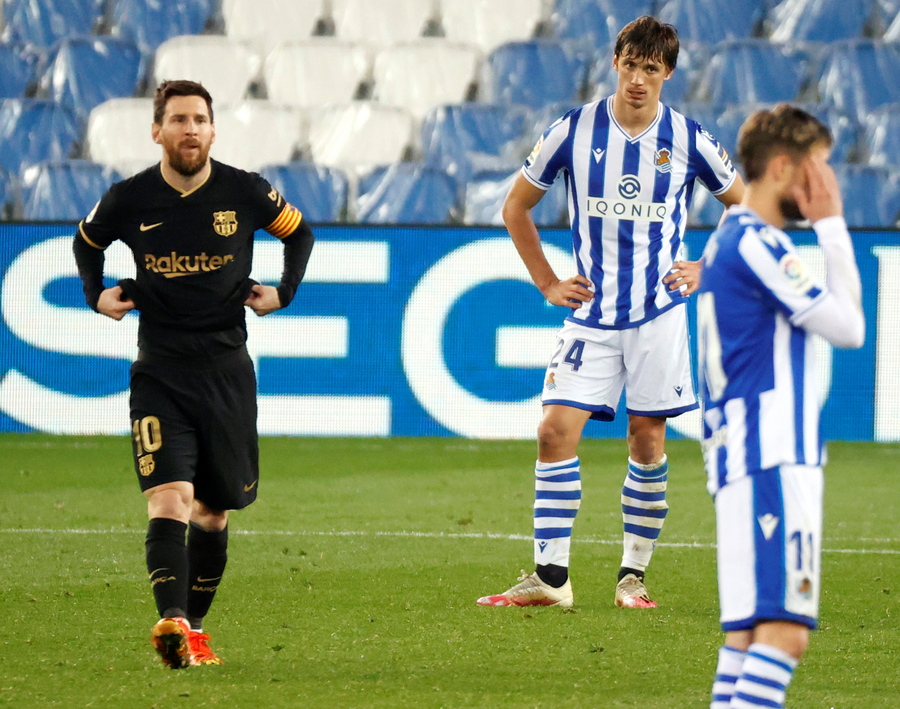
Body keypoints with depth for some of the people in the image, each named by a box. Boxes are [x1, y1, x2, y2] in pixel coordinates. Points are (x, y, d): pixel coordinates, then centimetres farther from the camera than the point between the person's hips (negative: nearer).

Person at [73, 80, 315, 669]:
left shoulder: (246, 193, -3)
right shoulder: (129, 200, -3)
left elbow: (300, 233, 16)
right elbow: (87, 242, 20)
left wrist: (284, 291, 4)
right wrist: (97, 294, 7)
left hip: (228, 371, 2)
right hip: (159, 372, -2)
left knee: (213, 511, 9)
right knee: (169, 498, -19)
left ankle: (194, 626, 22)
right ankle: (172, 620, -33)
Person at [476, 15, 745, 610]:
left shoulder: (689, 140, -2)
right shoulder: (574, 132, -2)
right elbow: (516, 208, 11)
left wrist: (705, 270, 3)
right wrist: (547, 283, 6)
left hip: (659, 313, 0)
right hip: (591, 311, 0)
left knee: (648, 442, 2)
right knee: (556, 431, -10)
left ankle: (634, 576, 13)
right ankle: (551, 576, -5)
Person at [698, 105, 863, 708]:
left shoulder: (728, 239, 19)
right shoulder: (759, 244, -13)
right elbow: (849, 328, -8)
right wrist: (831, 223, -5)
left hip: (745, 458, 11)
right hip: (772, 460, -11)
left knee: (751, 629, 11)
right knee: (784, 629, -16)